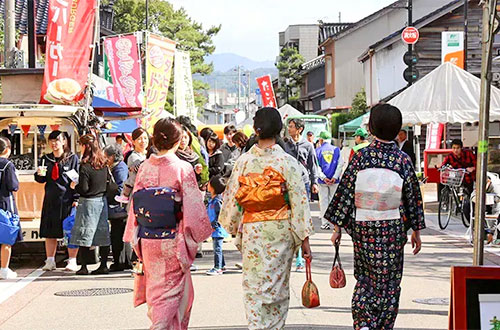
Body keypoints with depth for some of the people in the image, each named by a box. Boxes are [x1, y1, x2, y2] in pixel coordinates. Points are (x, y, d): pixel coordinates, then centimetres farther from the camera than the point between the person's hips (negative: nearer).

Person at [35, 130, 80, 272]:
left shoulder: (73, 158, 1)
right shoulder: (46, 159, 12)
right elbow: (41, 180, 14)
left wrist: (76, 199, -8)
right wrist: (40, 174, -9)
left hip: (68, 200, -4)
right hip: (51, 200, 4)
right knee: (49, 232, 6)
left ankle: (72, 261, 6)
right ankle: (50, 261, 14)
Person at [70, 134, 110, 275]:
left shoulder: (85, 166, -16)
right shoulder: (103, 164, 3)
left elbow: (84, 189, -17)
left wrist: (74, 186, 1)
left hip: (88, 202, -6)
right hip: (102, 200, 6)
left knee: (85, 234, 1)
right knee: (102, 233, 8)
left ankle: (84, 266, 2)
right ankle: (103, 265, 10)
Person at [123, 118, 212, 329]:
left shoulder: (144, 168, 0)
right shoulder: (182, 168, -12)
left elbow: (136, 204, 4)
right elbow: (193, 207, -12)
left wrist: (136, 240, 13)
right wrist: (195, 236, 2)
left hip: (147, 239, 5)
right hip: (173, 240, -4)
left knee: (155, 286, 18)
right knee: (173, 288, 4)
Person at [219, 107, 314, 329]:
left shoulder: (244, 161, -4)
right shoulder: (287, 162, -8)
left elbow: (232, 197, 2)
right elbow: (299, 200, -8)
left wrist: (233, 228, 17)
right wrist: (304, 238, -2)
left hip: (252, 229, 0)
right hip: (281, 229, 0)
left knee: (254, 287, 5)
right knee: (278, 286, 13)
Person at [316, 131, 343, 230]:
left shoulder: (318, 151, 0)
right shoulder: (336, 149, 3)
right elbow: (340, 164, -4)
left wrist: (323, 177, -8)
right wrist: (335, 177, -7)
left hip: (323, 181, -1)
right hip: (334, 181, 1)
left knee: (323, 201, 4)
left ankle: (325, 223, 3)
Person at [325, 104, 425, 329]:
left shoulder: (361, 157, -7)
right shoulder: (402, 159, -6)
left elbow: (345, 191, -5)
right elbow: (413, 196, 0)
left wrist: (337, 226, 2)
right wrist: (416, 230, 10)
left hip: (362, 226, 1)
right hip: (393, 229, -1)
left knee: (365, 277, 15)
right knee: (389, 280, 9)